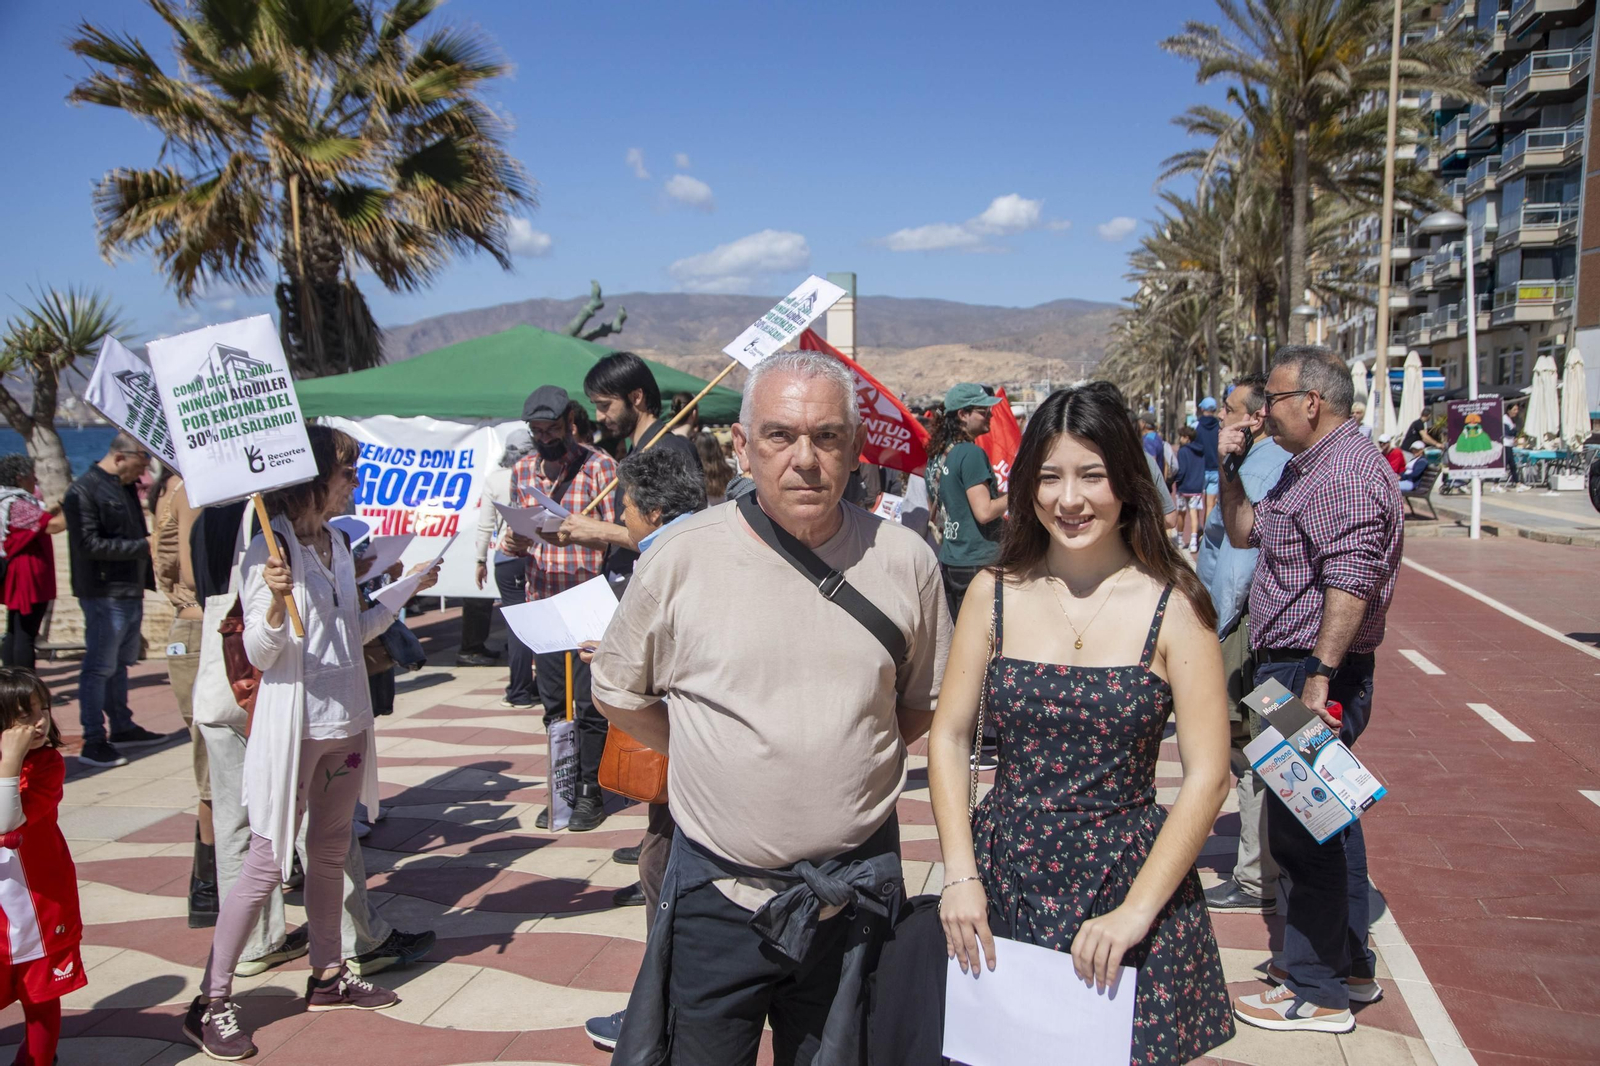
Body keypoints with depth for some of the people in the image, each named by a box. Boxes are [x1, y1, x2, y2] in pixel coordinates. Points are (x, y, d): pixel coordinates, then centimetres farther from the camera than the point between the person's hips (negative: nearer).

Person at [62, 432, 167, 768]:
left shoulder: (126, 488, 15)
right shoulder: (84, 491, -12)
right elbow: (90, 545, -19)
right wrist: (144, 546, -20)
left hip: (131, 591, 9)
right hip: (104, 593, -9)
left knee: (120, 664, 18)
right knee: (99, 668, -4)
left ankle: (122, 727, 28)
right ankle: (93, 741, 2)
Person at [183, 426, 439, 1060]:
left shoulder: (338, 543, 10)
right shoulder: (270, 550, -14)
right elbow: (260, 653, -17)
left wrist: (403, 593, 18)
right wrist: (276, 602, -34)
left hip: (345, 722, 8)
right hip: (292, 727, -7)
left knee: (331, 853, 17)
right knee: (267, 863, -2)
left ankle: (328, 975, 31)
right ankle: (211, 1001, 10)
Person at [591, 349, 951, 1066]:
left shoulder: (905, 561, -3)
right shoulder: (681, 558, -8)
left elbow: (927, 703, 11)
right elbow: (618, 692, 6)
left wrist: (848, 754, 2)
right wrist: (715, 757, 3)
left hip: (855, 893, 2)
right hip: (717, 892, -1)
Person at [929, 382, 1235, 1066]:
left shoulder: (1172, 605, -8)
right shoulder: (995, 594, -1)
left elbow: (1207, 774, -9)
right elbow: (949, 736, 2)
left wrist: (1136, 911, -14)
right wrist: (960, 875, -7)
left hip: (1130, 876, -2)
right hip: (1003, 876, 2)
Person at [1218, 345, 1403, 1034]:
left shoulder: (1348, 469, -17)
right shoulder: (1307, 468, 17)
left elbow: (1351, 585, -26)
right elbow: (1245, 533, 27)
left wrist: (1319, 679, -29)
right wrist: (1229, 468, 13)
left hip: (1313, 672, -11)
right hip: (1292, 669, 11)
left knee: (1300, 828, -4)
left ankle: (1317, 993, 8)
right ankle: (1349, 966, 32)